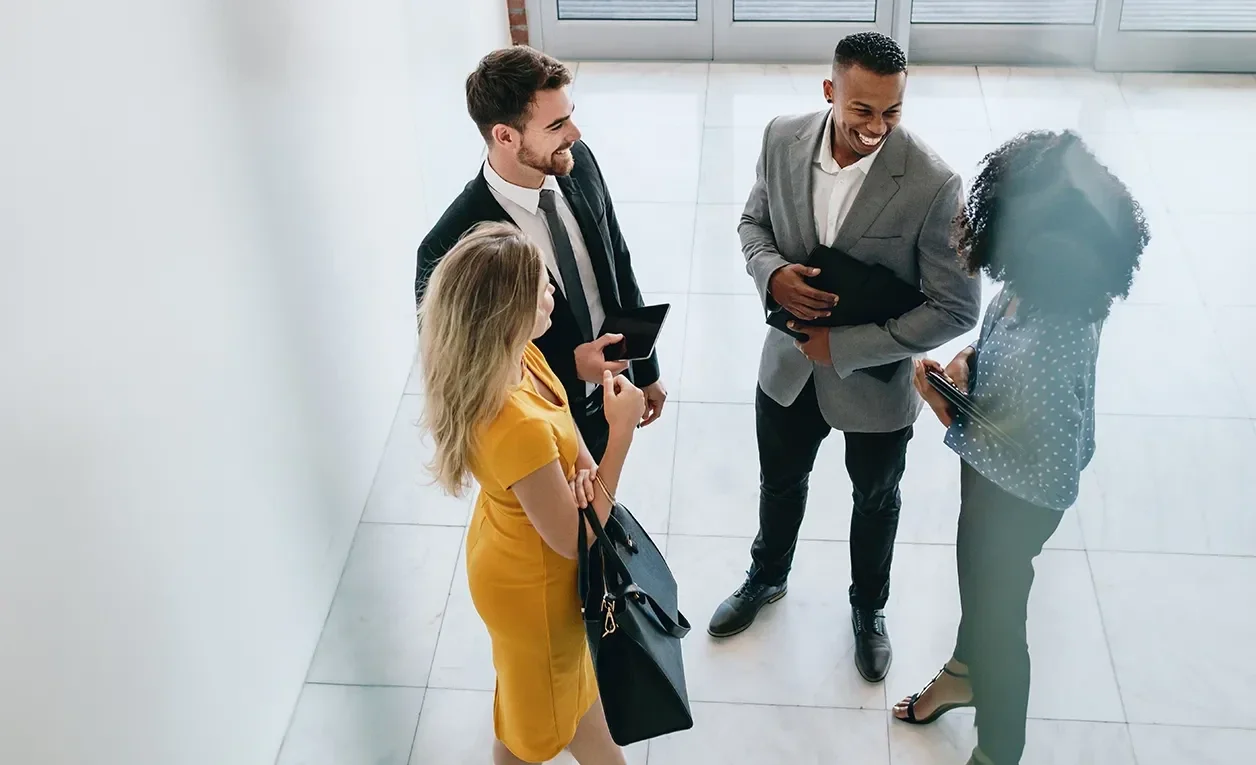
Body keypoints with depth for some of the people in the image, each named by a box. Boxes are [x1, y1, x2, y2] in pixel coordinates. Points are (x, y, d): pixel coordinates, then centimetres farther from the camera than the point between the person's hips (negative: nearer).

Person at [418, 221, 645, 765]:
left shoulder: (517, 355, -15)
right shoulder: (516, 427, -41)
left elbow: (559, 420, 4)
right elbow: (573, 537, -29)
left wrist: (581, 464, -18)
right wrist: (621, 430, -27)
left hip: (512, 547, 9)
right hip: (533, 581, -9)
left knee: (572, 671, 34)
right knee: (538, 709, 21)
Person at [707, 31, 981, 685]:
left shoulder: (933, 185, -28)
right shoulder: (783, 140, -15)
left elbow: (954, 309, -22)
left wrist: (845, 346, -23)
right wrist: (772, 273, -20)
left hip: (877, 380, -3)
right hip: (789, 365, 3)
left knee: (876, 500, 24)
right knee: (781, 482, 27)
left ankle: (868, 607, 53)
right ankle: (766, 577, 58)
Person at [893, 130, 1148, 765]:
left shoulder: (1048, 353, -42)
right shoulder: (1043, 282, -18)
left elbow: (1047, 474, -31)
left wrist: (950, 416, -24)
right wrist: (969, 358, -13)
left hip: (1018, 498, -8)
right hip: (990, 471, 8)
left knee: (996, 608, 17)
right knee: (975, 571, 32)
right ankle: (965, 674, 62)